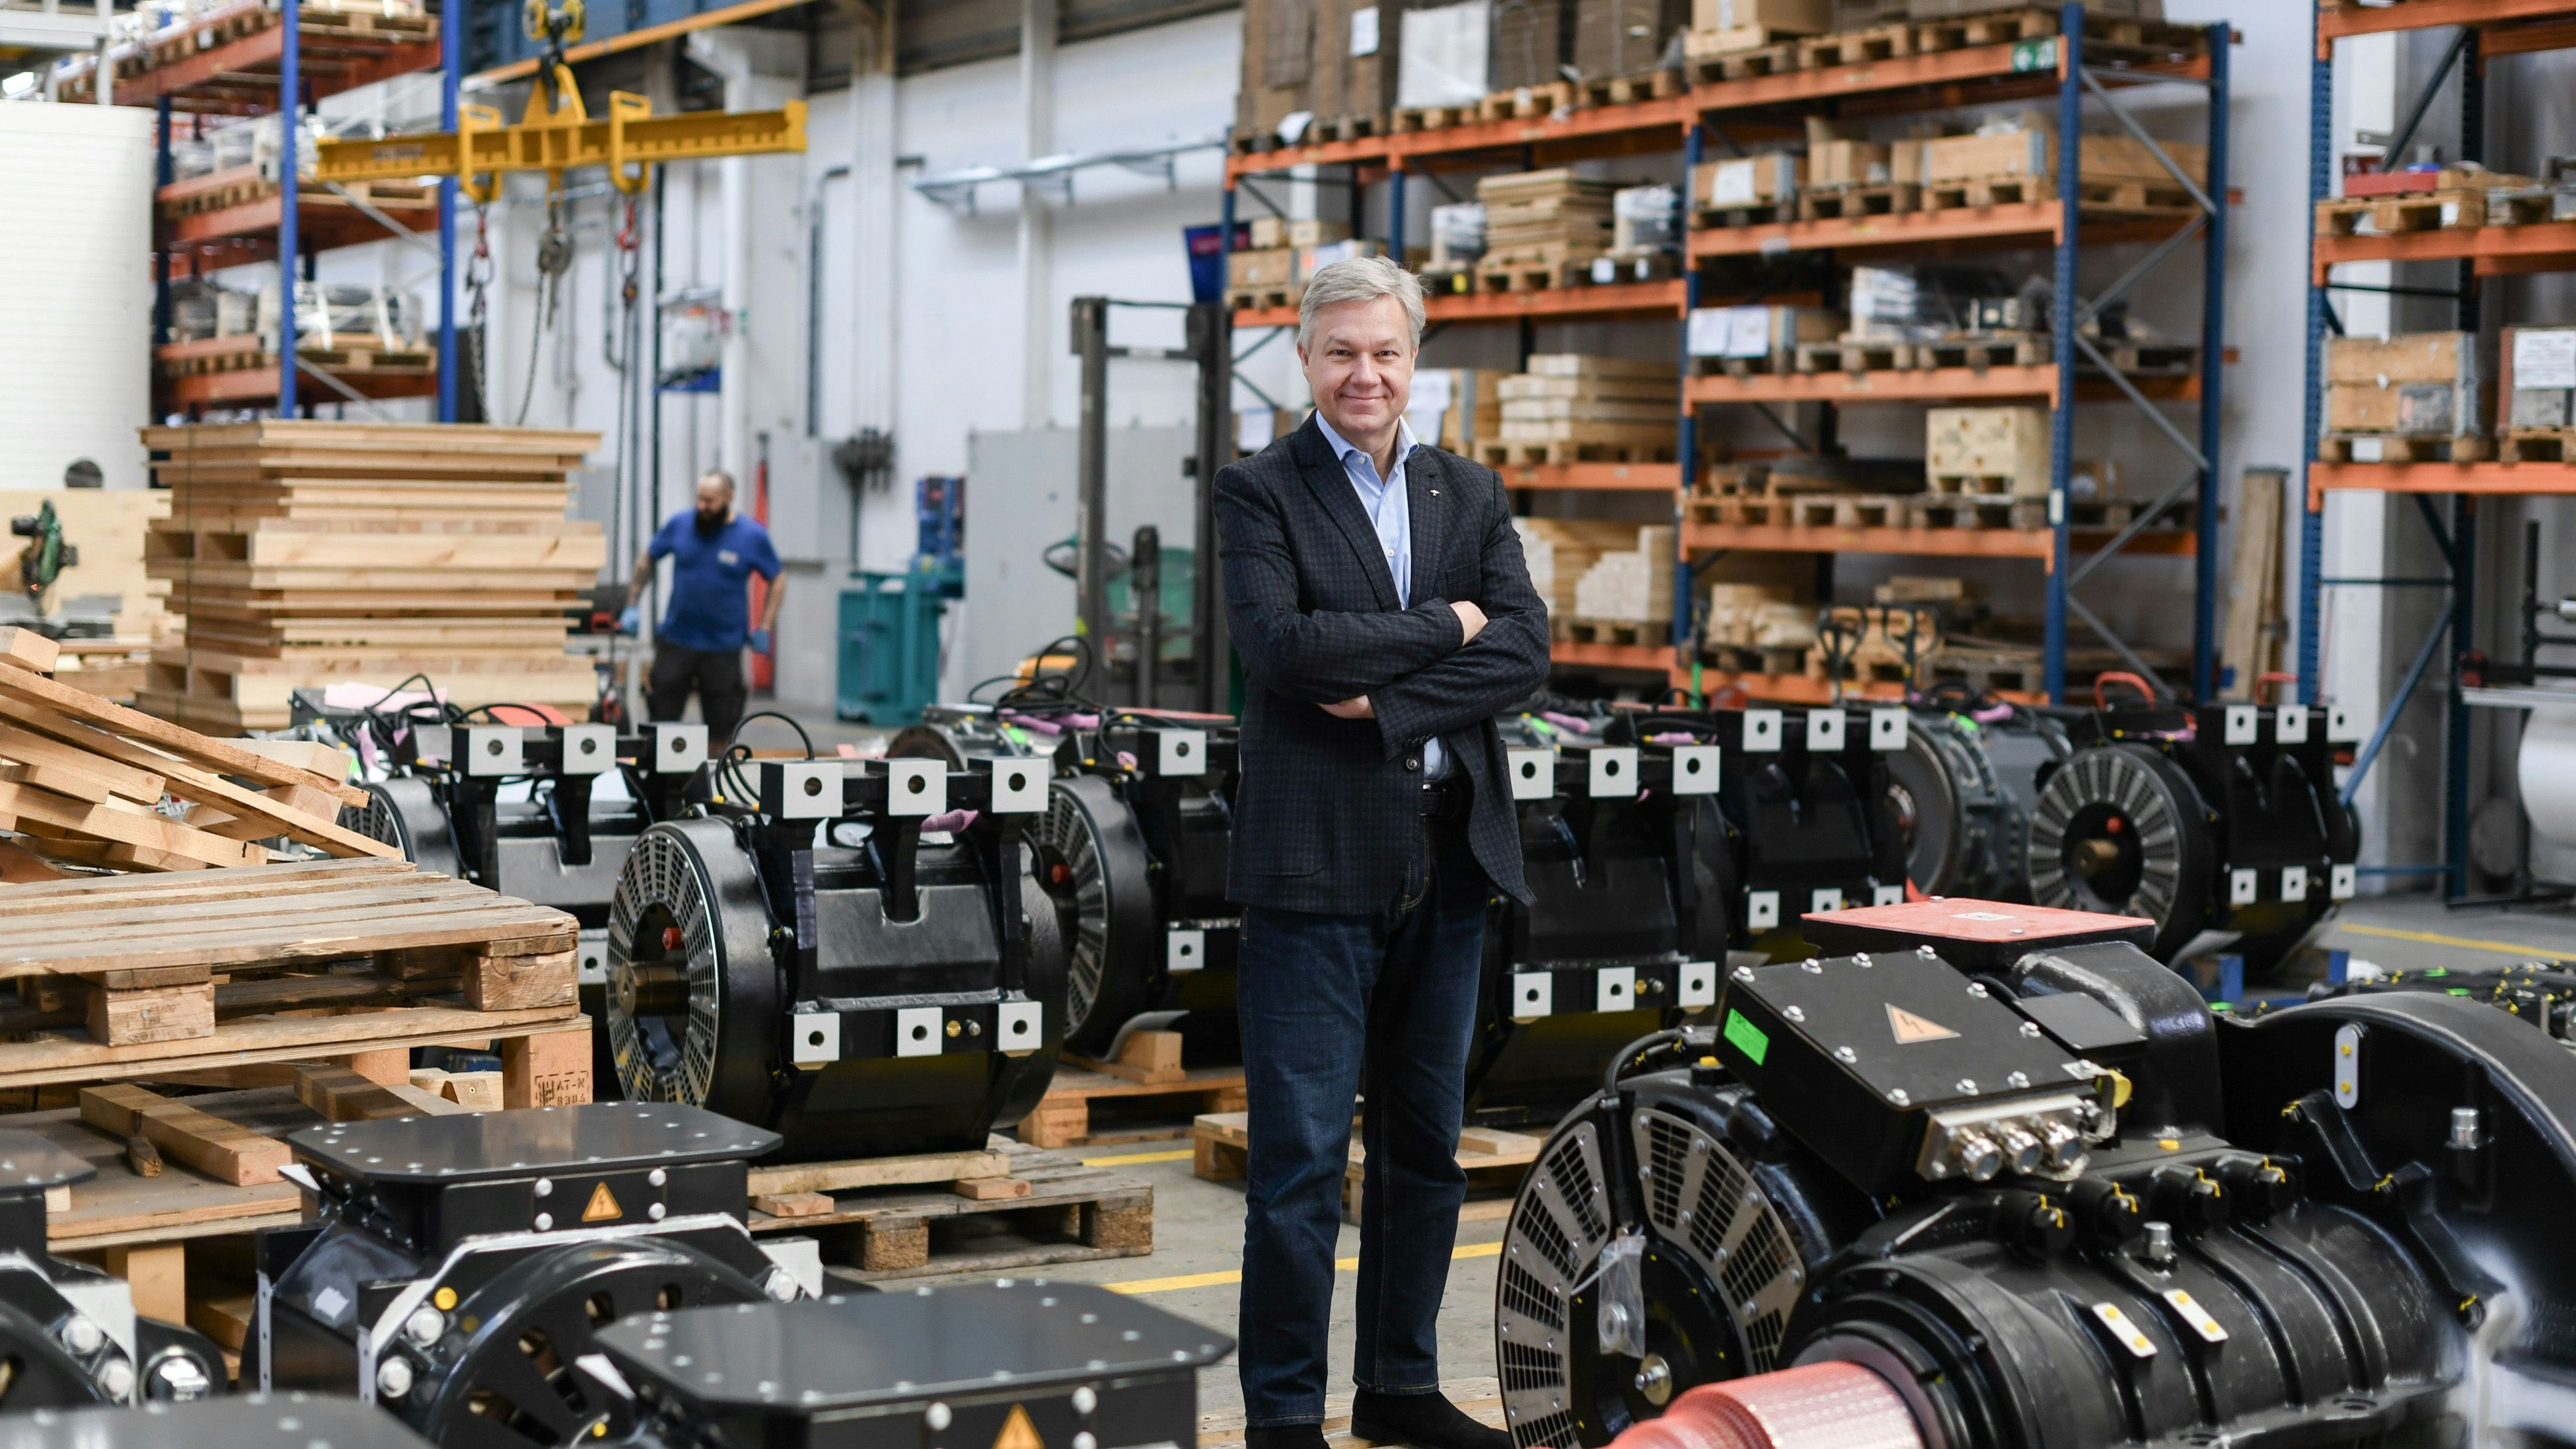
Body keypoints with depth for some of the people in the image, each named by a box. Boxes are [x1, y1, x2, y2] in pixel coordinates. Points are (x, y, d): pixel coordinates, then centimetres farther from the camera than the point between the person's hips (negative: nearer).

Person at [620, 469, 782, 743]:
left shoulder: (753, 536, -4)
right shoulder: (680, 525, -1)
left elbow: (777, 582, 6)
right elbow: (646, 561, 13)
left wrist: (765, 628, -1)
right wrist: (633, 606, 6)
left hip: (724, 646, -1)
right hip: (676, 639, 1)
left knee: (721, 725, 5)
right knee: (662, 714, 3)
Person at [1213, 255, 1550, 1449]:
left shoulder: (1470, 495, 12)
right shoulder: (1258, 492, -1)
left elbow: (1524, 649, -1)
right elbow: (1281, 643, -17)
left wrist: (1388, 703, -14)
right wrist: (1441, 628, -10)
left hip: (1450, 858, 5)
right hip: (1315, 860, -5)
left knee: (1427, 1144, 13)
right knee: (1299, 1157, -2)